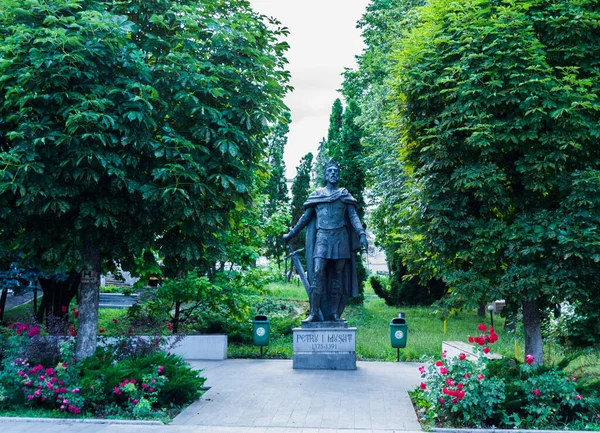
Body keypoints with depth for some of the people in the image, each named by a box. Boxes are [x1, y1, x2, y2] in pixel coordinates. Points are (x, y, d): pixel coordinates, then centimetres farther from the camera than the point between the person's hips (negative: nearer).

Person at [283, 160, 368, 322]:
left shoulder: (344, 194, 11)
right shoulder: (317, 194, 12)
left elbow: (353, 216, 2)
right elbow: (305, 217, 18)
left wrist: (362, 234, -14)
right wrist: (291, 234, 19)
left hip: (340, 238, 1)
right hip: (322, 238, -1)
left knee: (337, 276, 2)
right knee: (317, 274, -12)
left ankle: (335, 313, 6)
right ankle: (314, 313, -12)